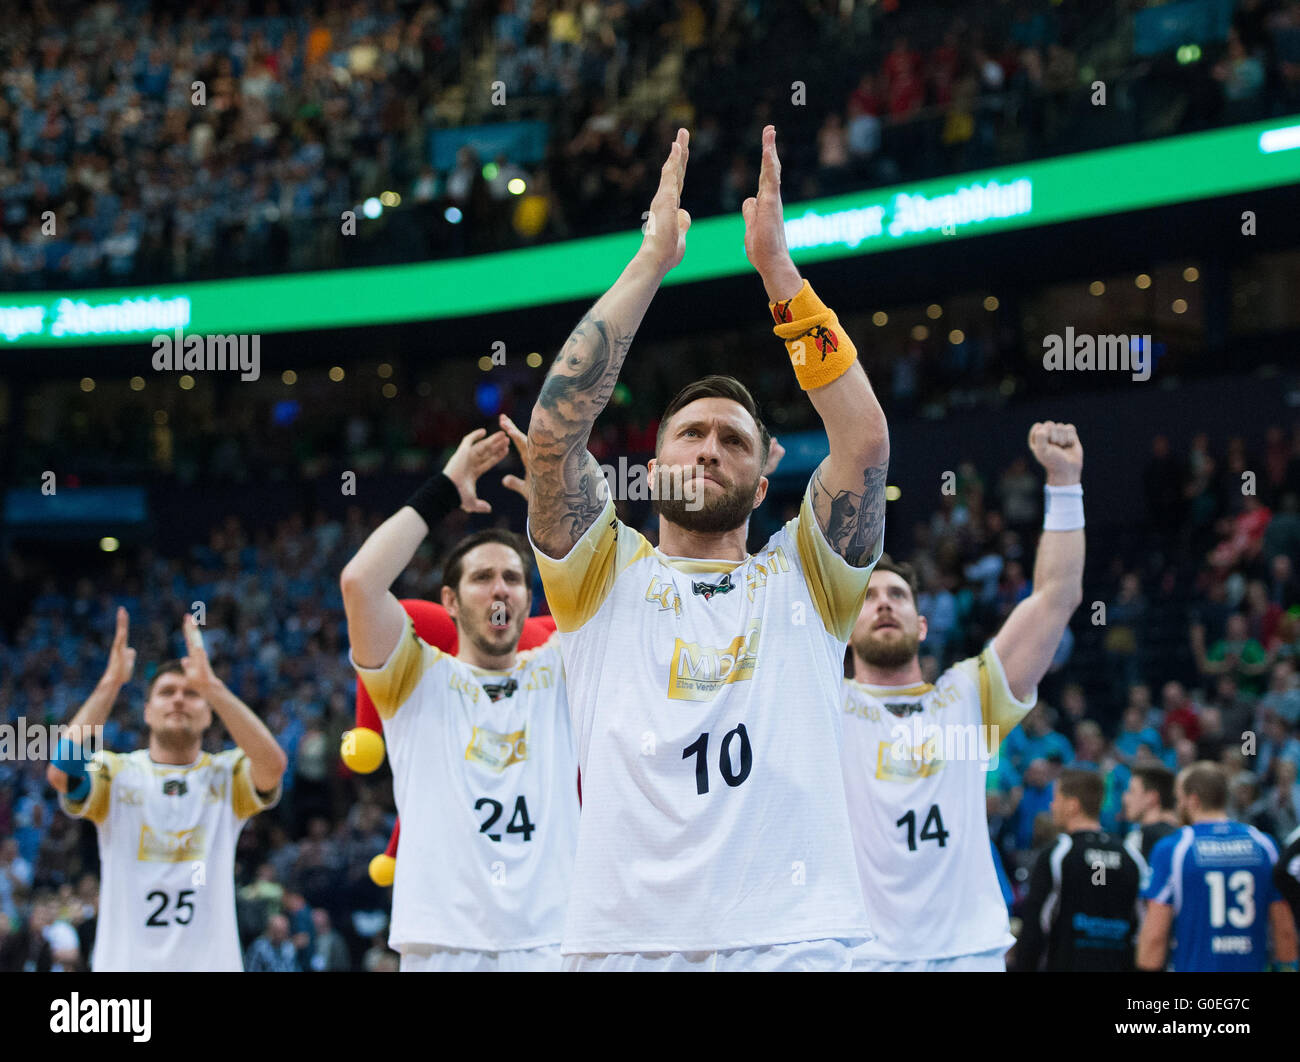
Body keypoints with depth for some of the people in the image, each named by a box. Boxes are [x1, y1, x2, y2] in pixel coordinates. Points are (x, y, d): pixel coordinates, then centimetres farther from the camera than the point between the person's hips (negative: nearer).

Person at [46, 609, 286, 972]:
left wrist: (212, 685, -18)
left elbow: (273, 763, -16)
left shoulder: (227, 774, 7)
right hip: (124, 961, 0)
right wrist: (110, 684, -13)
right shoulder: (116, 773, 6)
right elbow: (60, 771, -15)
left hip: (211, 960, 0)